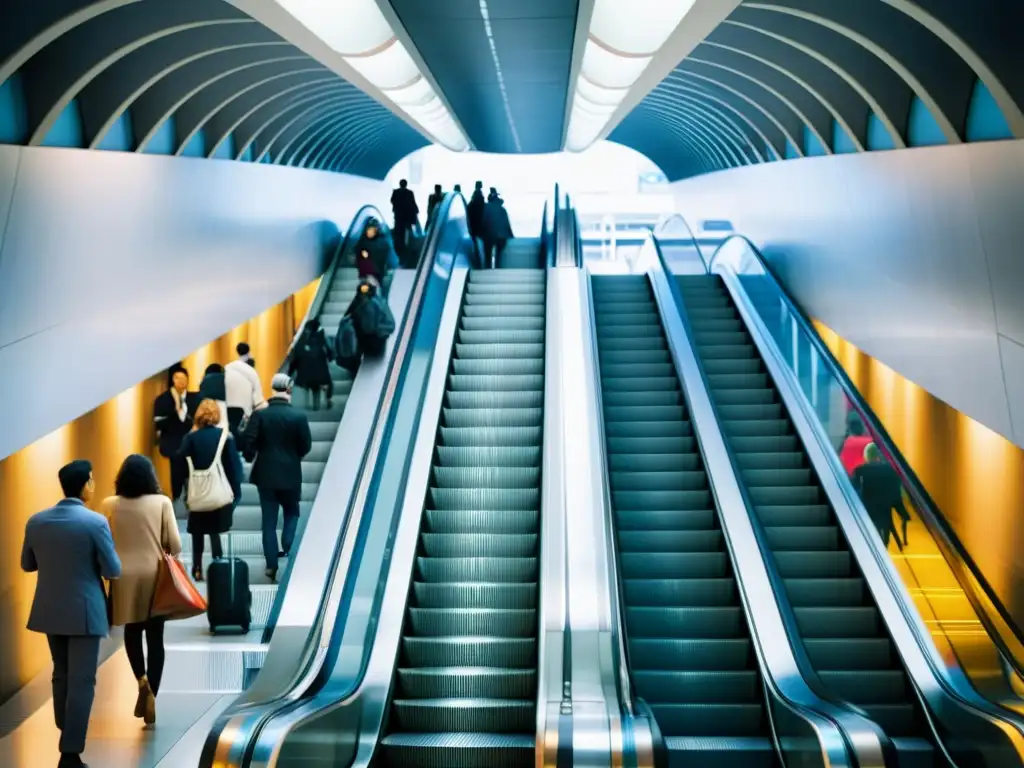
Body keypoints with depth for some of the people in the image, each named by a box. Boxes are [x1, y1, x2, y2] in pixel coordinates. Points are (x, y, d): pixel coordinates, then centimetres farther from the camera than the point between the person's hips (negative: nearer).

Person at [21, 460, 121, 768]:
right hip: (83, 612, -6)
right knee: (82, 681, 2)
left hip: (49, 610, 6)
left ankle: (67, 736, 35)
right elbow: (113, 571, -12)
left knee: (61, 674, 22)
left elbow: (27, 565, 11)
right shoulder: (95, 522, -17)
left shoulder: (36, 521, -1)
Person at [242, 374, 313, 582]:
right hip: (290, 473, -1)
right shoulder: (299, 416, -10)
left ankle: (272, 565, 8)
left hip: (265, 473, 1)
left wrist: (251, 458, 10)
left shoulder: (259, 414, -9)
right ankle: (288, 550, 4)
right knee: (292, 513, 20)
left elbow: (248, 443, -11)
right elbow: (306, 446, -4)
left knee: (269, 520, 7)